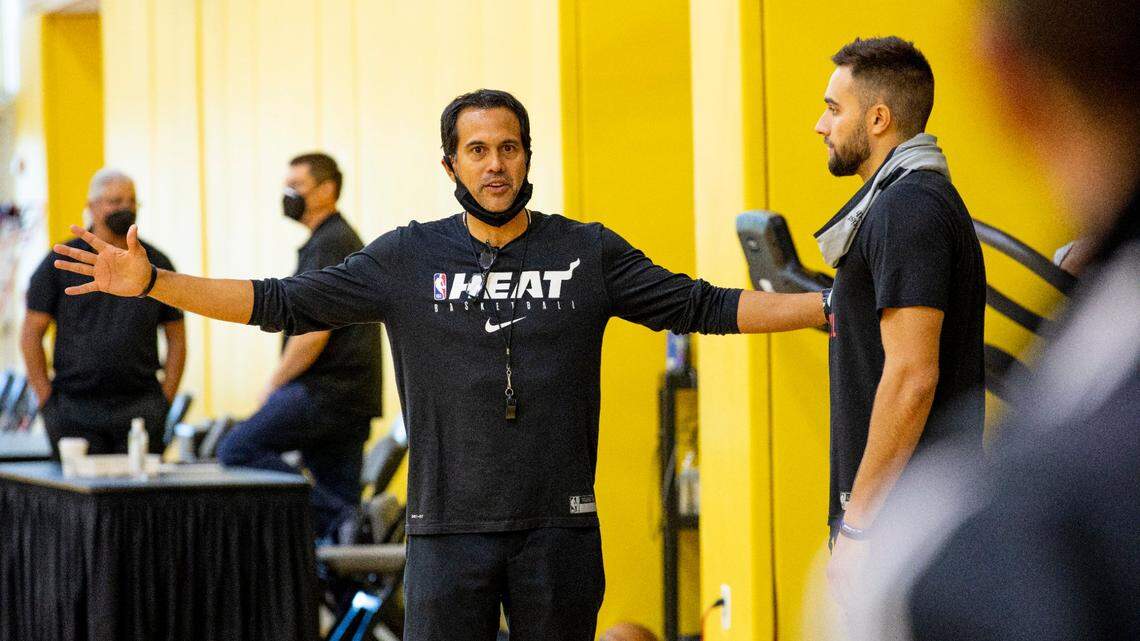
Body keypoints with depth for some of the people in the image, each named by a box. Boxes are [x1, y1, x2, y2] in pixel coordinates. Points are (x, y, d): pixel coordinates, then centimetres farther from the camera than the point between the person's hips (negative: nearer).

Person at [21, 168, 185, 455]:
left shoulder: (156, 264, 11)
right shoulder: (61, 262, 4)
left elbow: (176, 339, 14)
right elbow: (31, 335, 4)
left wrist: (165, 400, 4)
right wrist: (47, 400, -2)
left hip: (140, 408, 2)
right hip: (75, 409, -1)